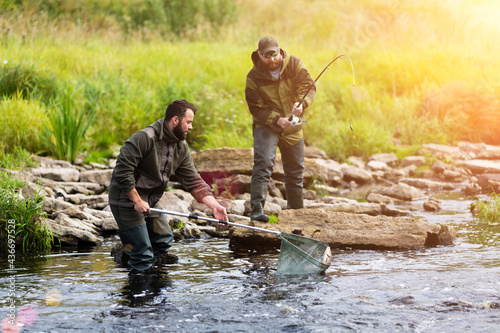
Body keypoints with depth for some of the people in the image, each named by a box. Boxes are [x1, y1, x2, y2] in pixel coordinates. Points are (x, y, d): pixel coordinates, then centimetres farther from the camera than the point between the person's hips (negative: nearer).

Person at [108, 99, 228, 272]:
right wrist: (137, 201, -22)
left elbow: (193, 181, 0)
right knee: (143, 258, -8)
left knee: (164, 242, 16)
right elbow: (123, 170, -24)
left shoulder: (181, 148, 3)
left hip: (150, 203, 8)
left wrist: (215, 206, -12)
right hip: (127, 201, -8)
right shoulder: (145, 138, -23)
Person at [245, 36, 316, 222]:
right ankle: (257, 210, -29)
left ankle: (296, 212, 27)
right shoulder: (254, 77, -14)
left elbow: (308, 86, -15)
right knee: (264, 163, -24)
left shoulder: (294, 64, -8)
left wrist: (301, 104, -36)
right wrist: (277, 120, -28)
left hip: (292, 128, 4)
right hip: (266, 125, -3)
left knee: (295, 171, 12)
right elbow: (256, 108, -13)